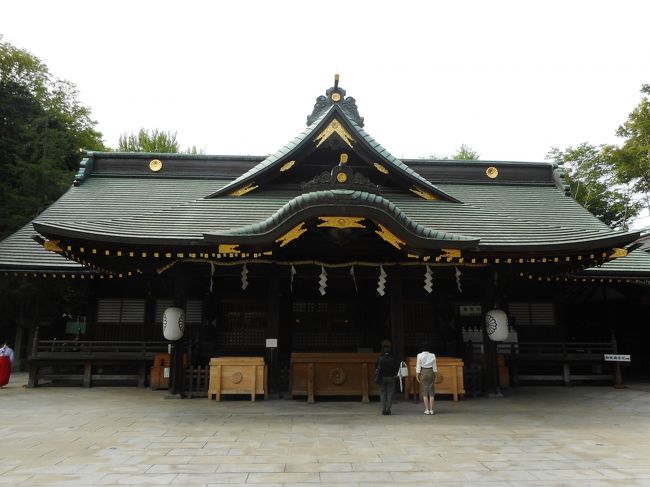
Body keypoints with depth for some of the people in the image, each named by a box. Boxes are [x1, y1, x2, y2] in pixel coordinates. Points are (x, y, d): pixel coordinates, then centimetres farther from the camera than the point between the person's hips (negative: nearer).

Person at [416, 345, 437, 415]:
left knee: (424, 391, 5)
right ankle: (431, 409, 7)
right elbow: (434, 366, 3)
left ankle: (427, 409, 4)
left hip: (423, 372, -2)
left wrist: (417, 375, 1)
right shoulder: (433, 355, -1)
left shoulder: (420, 355, -6)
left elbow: (418, 366, -6)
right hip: (431, 372, 2)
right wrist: (434, 375, 10)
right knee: (431, 392, 7)